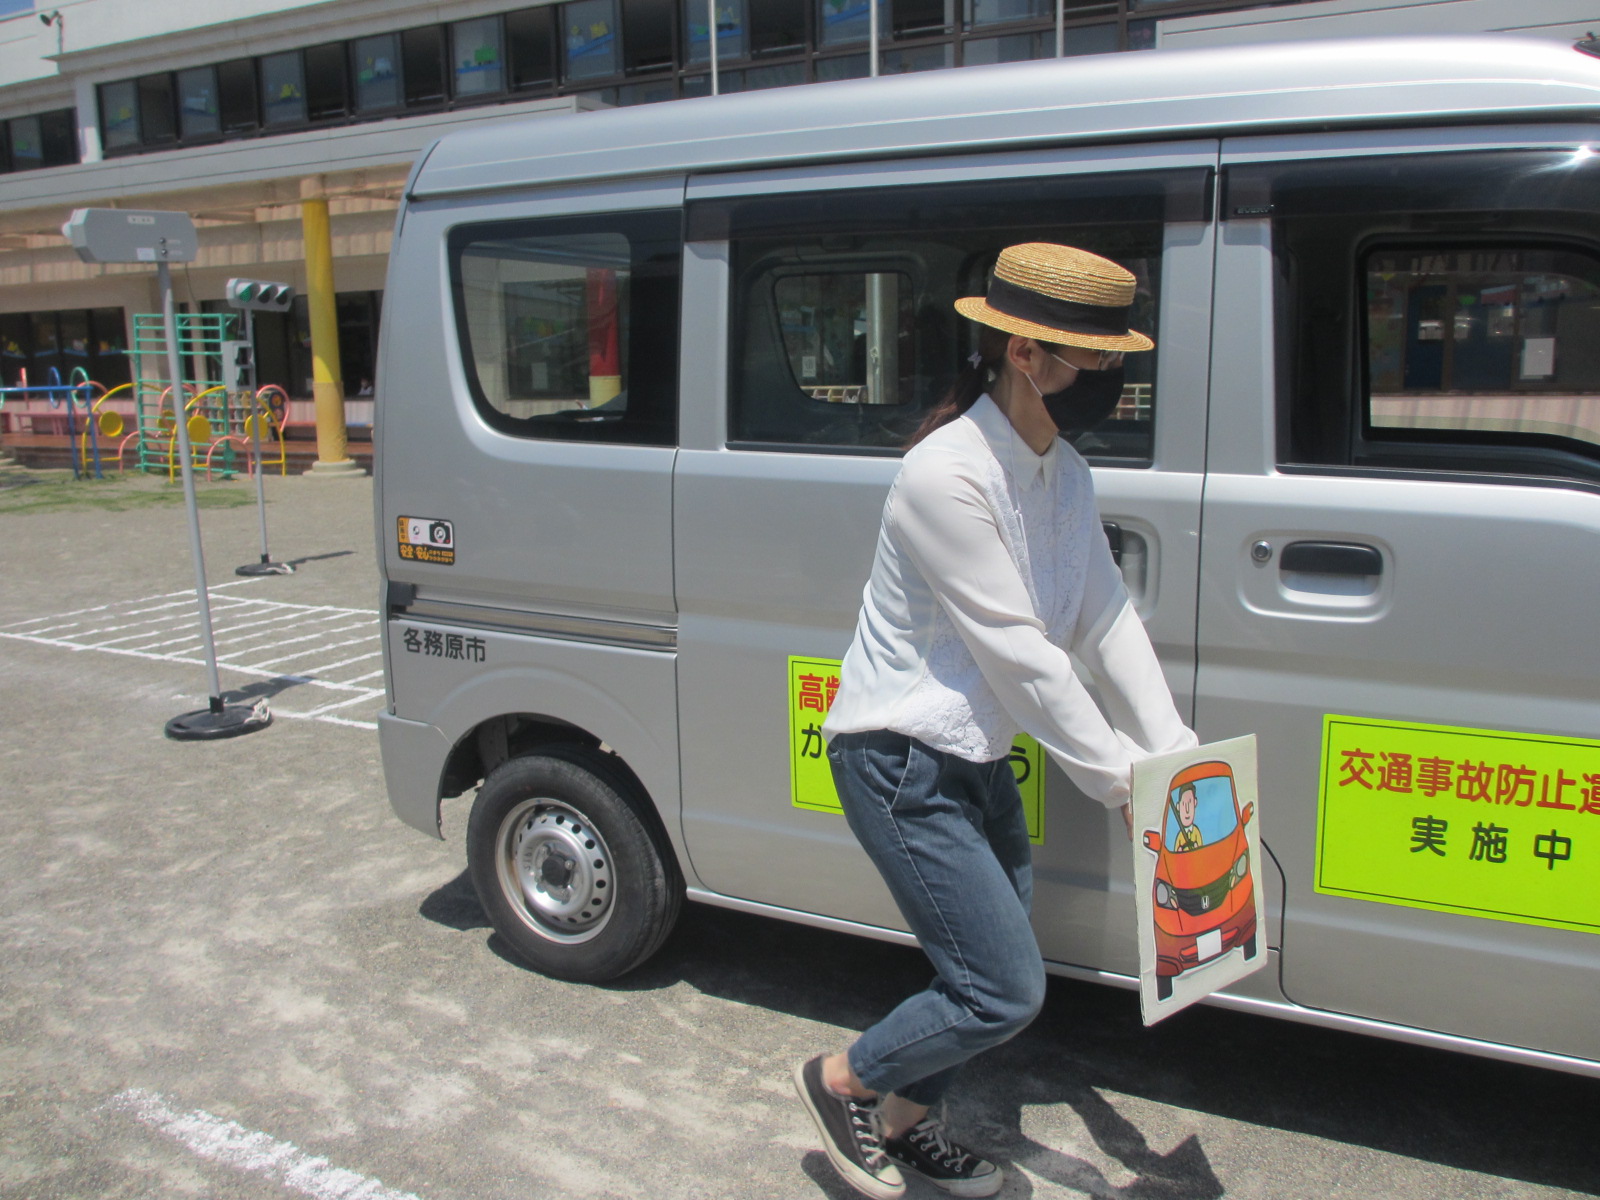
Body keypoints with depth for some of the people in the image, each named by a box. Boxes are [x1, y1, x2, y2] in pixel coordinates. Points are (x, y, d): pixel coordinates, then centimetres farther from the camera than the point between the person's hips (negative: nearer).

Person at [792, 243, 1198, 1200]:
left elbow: (1107, 619, 3)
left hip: (978, 754, 9)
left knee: (996, 976, 16)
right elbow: (1017, 654, -23)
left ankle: (907, 1123, 39)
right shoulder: (948, 476, -24)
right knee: (1006, 991, -7)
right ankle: (842, 1081, 18)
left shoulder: (1065, 474, 5)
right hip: (900, 760, -9)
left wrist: (1174, 753, -6)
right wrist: (1118, 777, -15)